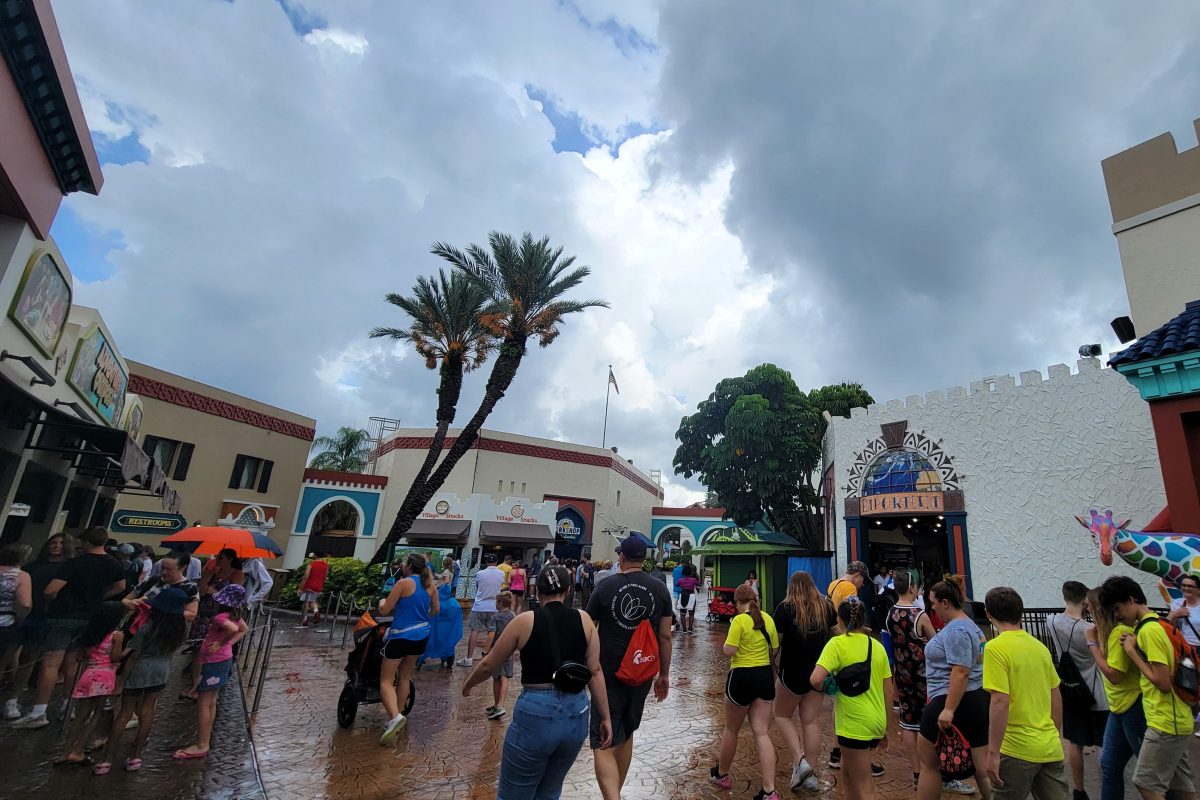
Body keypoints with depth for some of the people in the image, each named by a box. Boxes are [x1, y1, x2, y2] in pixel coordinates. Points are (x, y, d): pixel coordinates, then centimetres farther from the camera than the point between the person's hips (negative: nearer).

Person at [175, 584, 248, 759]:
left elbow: (233, 629, -44)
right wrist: (230, 643, 4)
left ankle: (201, 746, 10)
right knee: (211, 702, 20)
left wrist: (221, 642, -28)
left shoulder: (221, 617, -25)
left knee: (203, 703, 2)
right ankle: (206, 737, 33)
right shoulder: (234, 615, 1)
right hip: (223, 660, 9)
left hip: (214, 662, -9)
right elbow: (244, 629, 14)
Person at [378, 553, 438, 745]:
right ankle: (396, 718, 26)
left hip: (400, 636, -6)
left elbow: (385, 610, -11)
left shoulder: (403, 583, -14)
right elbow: (436, 610, 13)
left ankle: (395, 716, -19)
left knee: (386, 681, 3)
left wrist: (382, 602, 11)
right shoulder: (430, 586, 2)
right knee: (404, 677, 21)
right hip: (421, 636, 6)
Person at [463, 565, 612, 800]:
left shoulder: (525, 621, -5)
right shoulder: (584, 620, 0)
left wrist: (468, 684, 24)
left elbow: (488, 665, 5)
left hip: (535, 713, -4)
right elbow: (595, 671, 0)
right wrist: (605, 717, 8)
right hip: (576, 714, 4)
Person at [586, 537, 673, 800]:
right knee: (626, 734, 23)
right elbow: (665, 636, 0)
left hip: (608, 673, -4)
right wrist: (664, 675, 11)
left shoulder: (606, 586, -9)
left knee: (603, 743, -1)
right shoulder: (660, 589, -3)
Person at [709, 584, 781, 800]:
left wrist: (729, 637, 0)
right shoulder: (768, 619, 2)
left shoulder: (739, 620, -16)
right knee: (762, 733, 7)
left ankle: (721, 774, 34)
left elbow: (729, 651, -20)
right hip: (765, 676, 5)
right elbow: (775, 648, 11)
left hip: (742, 677, -5)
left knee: (731, 730, 15)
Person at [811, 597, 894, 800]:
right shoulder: (877, 646, 5)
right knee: (848, 770, 27)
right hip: (876, 722, 7)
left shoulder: (837, 643, -13)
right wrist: (885, 728, 21)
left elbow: (816, 679, -26)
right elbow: (888, 692, 10)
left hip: (854, 724, -7)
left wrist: (825, 687, -3)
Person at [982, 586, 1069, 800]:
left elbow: (1000, 702, -21)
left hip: (1017, 750, -6)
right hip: (1050, 748, 6)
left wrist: (993, 753, -15)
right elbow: (1057, 698, 13)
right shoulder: (1039, 646, 5)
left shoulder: (996, 648, -16)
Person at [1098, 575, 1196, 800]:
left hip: (1165, 723, -9)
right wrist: (1134, 648, 0)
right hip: (1177, 721, 9)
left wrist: (1131, 652, -14)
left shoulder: (1148, 630, -20)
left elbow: (1163, 683, -21)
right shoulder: (1156, 624, 9)